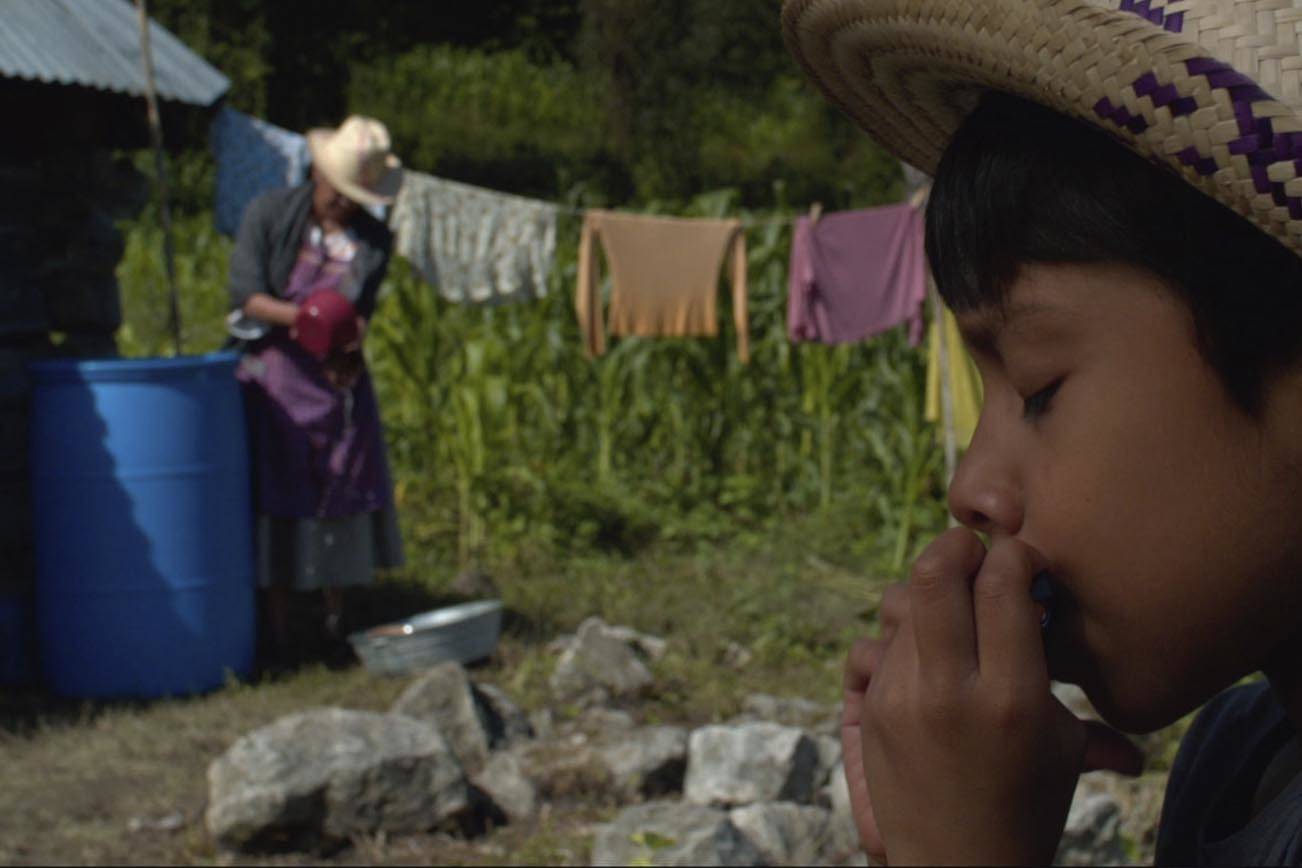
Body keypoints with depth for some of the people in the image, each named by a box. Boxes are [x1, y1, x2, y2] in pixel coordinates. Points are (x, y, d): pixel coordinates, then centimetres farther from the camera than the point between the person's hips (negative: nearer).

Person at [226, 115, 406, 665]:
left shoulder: (373, 239, 3)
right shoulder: (268, 215, -5)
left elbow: (359, 317, -1)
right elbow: (246, 296, -12)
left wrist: (344, 334, -24)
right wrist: (303, 317, -26)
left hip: (336, 379, 3)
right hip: (272, 378, -3)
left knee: (344, 497, 5)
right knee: (275, 503, -3)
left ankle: (335, 624, 19)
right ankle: (279, 635, 2)